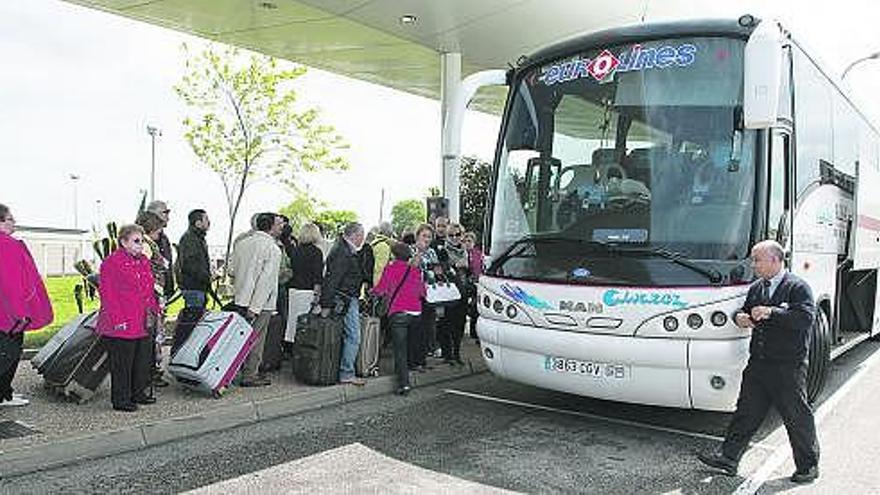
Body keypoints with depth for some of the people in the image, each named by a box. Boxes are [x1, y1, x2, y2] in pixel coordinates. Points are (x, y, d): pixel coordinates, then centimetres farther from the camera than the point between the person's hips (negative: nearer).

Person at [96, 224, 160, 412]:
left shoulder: (144, 262, 14)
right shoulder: (111, 263, -11)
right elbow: (107, 294, -14)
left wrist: (153, 310, 13)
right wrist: (117, 319, -18)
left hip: (142, 323, 8)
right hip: (122, 325, -8)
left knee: (143, 359, 14)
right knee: (122, 363, 0)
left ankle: (138, 393, 29)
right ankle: (120, 399, 11)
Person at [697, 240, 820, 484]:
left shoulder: (798, 287, -8)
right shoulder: (756, 288, 14)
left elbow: (806, 317, -21)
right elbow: (746, 311, 25)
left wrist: (771, 312, -24)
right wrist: (740, 317, 1)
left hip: (788, 366, -6)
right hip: (758, 363, 6)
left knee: (797, 416, 6)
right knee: (747, 411, 10)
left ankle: (809, 465, 22)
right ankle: (728, 457, 15)